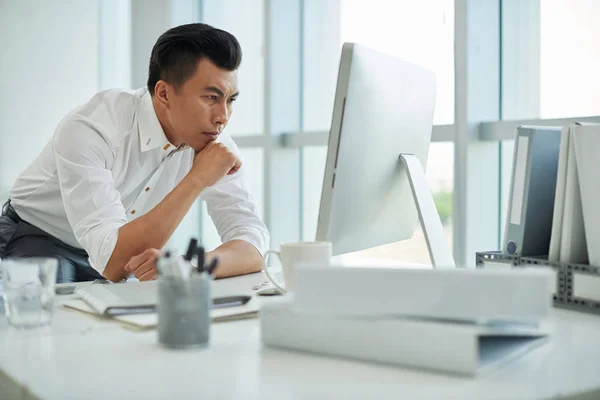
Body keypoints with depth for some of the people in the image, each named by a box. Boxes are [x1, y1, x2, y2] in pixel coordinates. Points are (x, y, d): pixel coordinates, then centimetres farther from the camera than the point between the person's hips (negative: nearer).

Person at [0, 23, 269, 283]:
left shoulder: (213, 139, -19)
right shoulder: (89, 130, -33)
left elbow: (253, 246, -23)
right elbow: (114, 263, -39)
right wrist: (197, 179, -41)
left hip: (117, 253, 6)